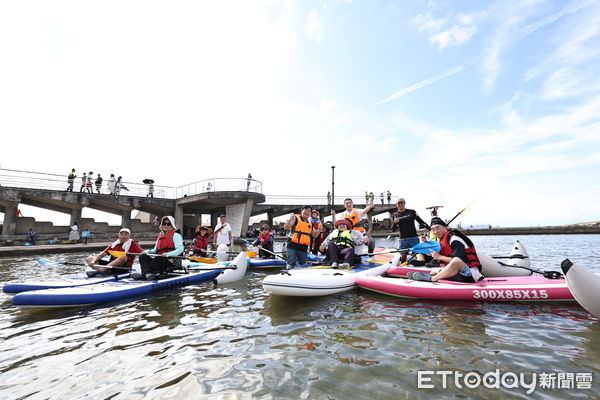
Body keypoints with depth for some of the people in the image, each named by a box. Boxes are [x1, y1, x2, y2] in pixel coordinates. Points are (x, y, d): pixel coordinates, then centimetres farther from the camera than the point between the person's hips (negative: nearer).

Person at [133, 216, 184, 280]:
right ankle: (147, 273, -35)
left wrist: (168, 254, -27)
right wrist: (148, 252, 4)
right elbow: (155, 250, 26)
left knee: (157, 260, -34)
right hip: (159, 259, 7)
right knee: (143, 256, -12)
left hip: (171, 261, -7)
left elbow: (180, 249, -12)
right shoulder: (160, 234, 23)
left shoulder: (175, 235, 0)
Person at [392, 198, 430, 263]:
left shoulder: (412, 212, 2)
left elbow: (421, 221, 3)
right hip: (403, 239, 2)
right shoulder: (395, 215, 7)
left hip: (413, 238, -2)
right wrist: (395, 223, -14)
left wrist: (430, 229, -7)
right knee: (403, 257, 5)